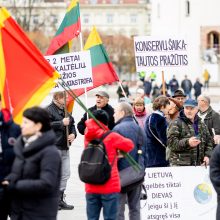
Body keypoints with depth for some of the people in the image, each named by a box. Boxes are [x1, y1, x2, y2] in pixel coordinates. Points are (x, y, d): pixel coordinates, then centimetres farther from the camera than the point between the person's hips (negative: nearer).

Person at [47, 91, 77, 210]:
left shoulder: (65, 110, 17)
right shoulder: (49, 110, -9)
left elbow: (72, 124, 26)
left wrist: (73, 134, 6)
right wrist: (61, 123, -20)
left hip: (65, 147, 9)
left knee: (65, 174, 10)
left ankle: (60, 199, 20)